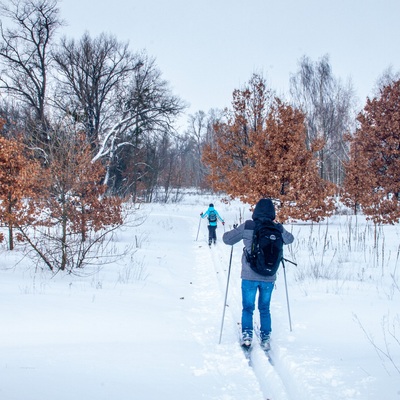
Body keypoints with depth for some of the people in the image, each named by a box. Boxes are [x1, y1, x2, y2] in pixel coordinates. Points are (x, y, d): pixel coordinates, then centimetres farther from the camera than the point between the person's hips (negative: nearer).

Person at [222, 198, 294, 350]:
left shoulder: (247, 226, -10)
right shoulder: (277, 229, -4)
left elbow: (227, 239, -1)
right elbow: (289, 239, 18)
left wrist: (235, 230, 18)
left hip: (249, 276, -2)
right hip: (269, 277, 2)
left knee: (248, 307, 11)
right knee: (265, 308, 16)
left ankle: (247, 334, -2)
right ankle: (265, 338, 14)